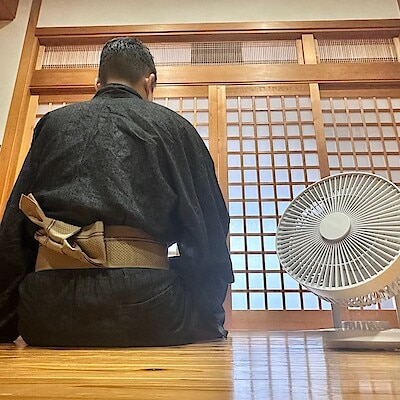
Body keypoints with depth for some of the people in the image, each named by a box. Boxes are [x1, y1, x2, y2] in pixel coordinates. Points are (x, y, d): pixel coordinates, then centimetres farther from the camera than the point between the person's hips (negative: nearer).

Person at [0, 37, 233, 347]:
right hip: (141, 299, -3)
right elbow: (210, 231, 7)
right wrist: (210, 321, 15)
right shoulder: (173, 126, 12)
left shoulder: (53, 123, 18)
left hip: (48, 304, 4)